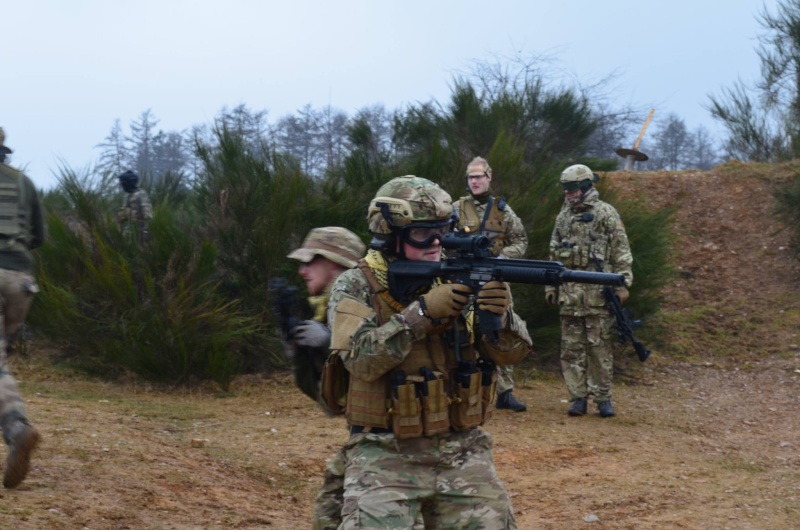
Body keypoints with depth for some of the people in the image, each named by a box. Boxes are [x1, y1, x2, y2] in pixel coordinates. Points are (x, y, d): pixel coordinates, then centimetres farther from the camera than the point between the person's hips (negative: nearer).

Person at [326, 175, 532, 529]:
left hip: (462, 451, 4)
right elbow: (361, 357, -20)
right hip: (386, 454, -3)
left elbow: (512, 351, 0)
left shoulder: (459, 278, 5)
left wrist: (499, 315, -21)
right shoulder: (356, 287, -4)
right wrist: (422, 311, -25)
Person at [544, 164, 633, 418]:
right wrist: (550, 285, 16)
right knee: (571, 347, 4)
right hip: (569, 292, 5)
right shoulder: (563, 216, 15)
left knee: (599, 346, -1)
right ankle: (577, 397, 9)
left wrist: (622, 283, -11)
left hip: (598, 292, -5)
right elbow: (554, 254, 21)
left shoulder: (606, 214, -1)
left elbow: (621, 252, -4)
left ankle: (603, 397, 5)